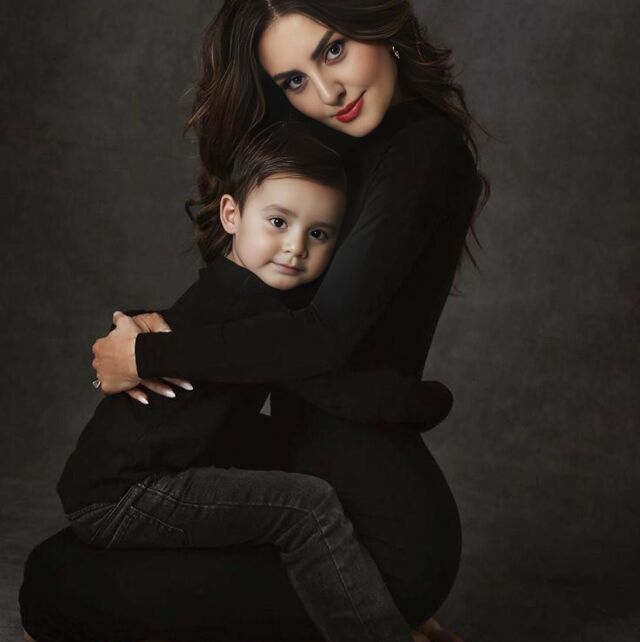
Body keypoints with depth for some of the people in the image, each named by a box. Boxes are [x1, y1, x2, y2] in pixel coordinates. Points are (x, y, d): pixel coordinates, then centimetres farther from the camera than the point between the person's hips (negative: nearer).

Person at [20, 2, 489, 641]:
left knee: (55, 582, -14)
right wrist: (155, 327, -5)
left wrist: (146, 356, -17)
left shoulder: (425, 150, -19)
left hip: (380, 535, -10)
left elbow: (324, 337, -27)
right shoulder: (357, 149, 10)